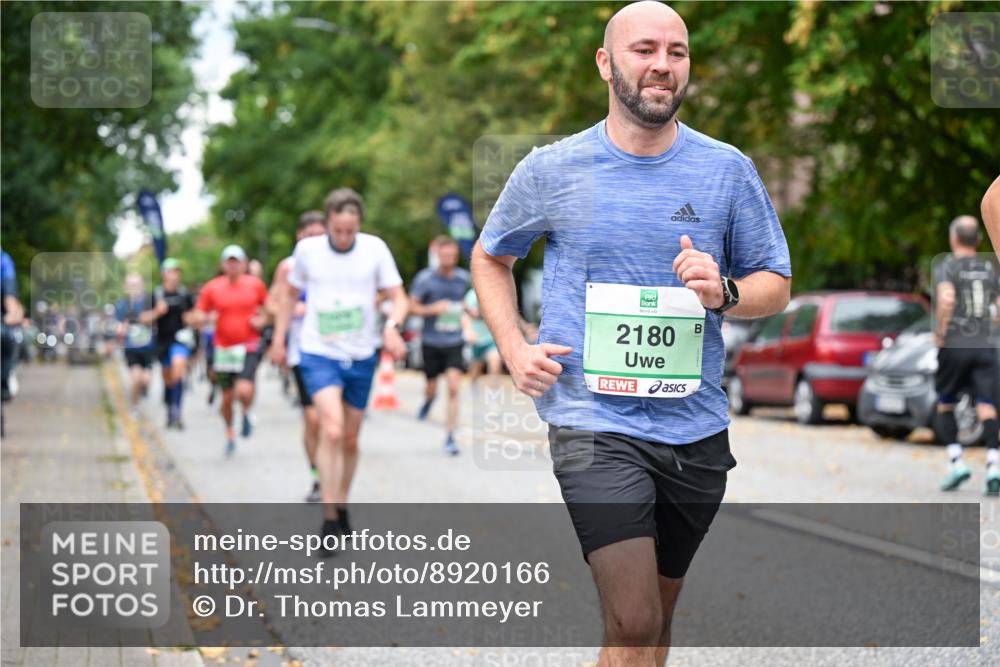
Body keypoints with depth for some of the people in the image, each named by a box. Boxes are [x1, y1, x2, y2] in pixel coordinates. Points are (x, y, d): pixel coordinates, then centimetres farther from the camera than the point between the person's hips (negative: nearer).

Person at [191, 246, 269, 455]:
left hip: (249, 347, -1)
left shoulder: (255, 284, 2)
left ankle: (246, 413, 13)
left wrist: (262, 320, -1)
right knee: (227, 397, 7)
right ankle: (229, 434, 32)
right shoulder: (212, 287, 0)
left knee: (244, 390, -22)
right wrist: (204, 318, -21)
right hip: (223, 349, 1)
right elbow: (196, 318, 2)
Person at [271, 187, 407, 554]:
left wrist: (392, 326, -21)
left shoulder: (375, 248, -4)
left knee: (350, 440, 12)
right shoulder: (307, 249, -3)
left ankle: (341, 507, 33)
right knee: (332, 430, -22)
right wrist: (278, 340, 13)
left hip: (361, 357, 2)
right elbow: (290, 294, 12)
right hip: (319, 354, -2)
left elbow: (398, 296, 0)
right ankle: (329, 520, -18)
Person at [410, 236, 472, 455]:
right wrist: (433, 309, -19)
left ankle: (450, 437, -7)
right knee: (432, 386, 10)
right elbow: (412, 306, -4)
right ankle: (428, 400, 50)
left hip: (454, 341, 1)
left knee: (454, 387, -13)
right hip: (431, 341, -1)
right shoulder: (425, 278, -7)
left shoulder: (463, 278, 3)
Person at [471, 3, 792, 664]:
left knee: (654, 614, 15)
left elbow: (777, 285, 10)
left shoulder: (727, 170, 4)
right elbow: (491, 258, 17)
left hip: (696, 429, 3)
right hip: (595, 426, -3)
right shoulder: (552, 170, 1)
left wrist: (725, 291, -13)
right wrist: (514, 348, 1)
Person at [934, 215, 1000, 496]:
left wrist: (939, 332, -11)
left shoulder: (946, 267, -3)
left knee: (945, 406, 14)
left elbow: (946, 299, -22)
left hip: (954, 346, -3)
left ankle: (956, 462, 2)